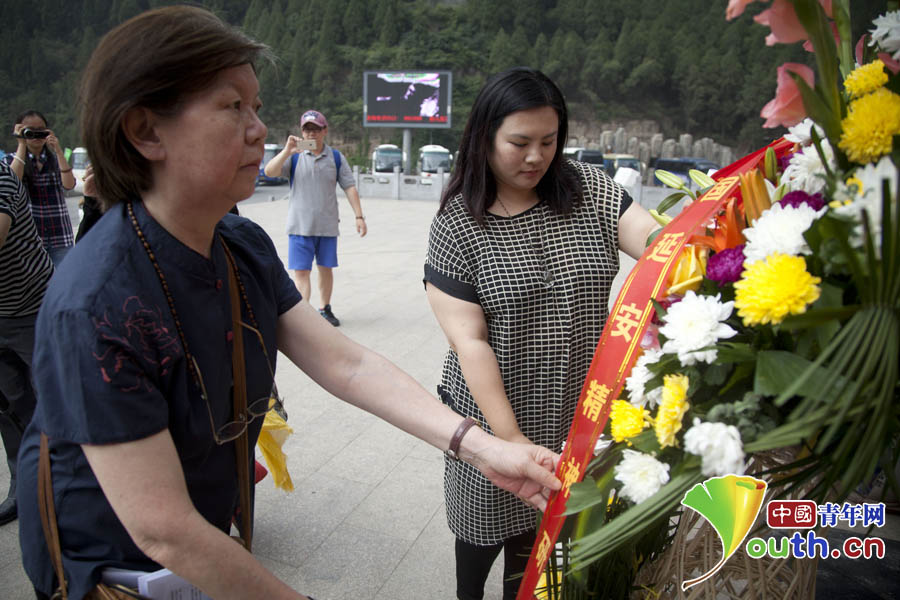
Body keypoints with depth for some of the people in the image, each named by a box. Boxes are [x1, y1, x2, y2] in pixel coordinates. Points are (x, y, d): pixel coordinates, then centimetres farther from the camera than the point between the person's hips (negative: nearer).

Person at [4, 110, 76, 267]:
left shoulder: (56, 159, 12)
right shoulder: (10, 160, 9)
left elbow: (69, 184, -6)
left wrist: (58, 150, -11)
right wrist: (22, 145, -8)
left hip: (60, 237, 1)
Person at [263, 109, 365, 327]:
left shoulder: (336, 157, 7)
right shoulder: (294, 156, 1)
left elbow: (349, 187, 7)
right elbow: (270, 172, -13)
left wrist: (359, 216, 0)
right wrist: (287, 151, -25)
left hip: (328, 225, 2)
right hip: (300, 225, -2)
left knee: (326, 269, 12)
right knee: (301, 272, -5)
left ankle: (325, 309, 27)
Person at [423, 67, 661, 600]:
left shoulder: (588, 190, -3)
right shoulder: (458, 224, -12)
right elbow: (469, 342, -15)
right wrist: (510, 437, -17)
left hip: (576, 414, 2)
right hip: (492, 415, -2)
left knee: (538, 536, 18)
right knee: (485, 533, 18)